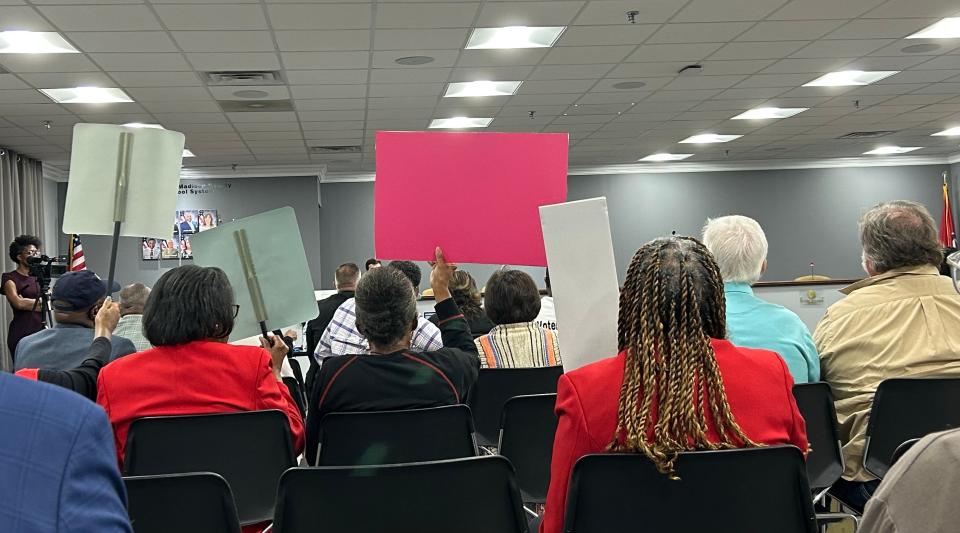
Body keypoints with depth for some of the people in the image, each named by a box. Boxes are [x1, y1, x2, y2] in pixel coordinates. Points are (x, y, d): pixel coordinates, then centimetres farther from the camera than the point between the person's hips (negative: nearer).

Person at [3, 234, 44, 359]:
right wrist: (41, 302, -4)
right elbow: (18, 303, -15)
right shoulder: (10, 279, 0)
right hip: (21, 334, -4)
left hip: (41, 330, 5)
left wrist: (27, 302, -6)